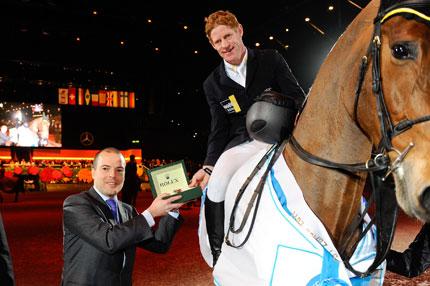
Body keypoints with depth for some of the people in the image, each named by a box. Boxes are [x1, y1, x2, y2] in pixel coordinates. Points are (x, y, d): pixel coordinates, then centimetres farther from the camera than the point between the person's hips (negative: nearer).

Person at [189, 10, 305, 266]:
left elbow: (299, 100, 2)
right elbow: (219, 130, 7)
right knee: (215, 188, -23)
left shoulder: (271, 60, 4)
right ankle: (219, 254, -7)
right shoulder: (213, 84, 9)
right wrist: (208, 167, -6)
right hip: (240, 145, 1)